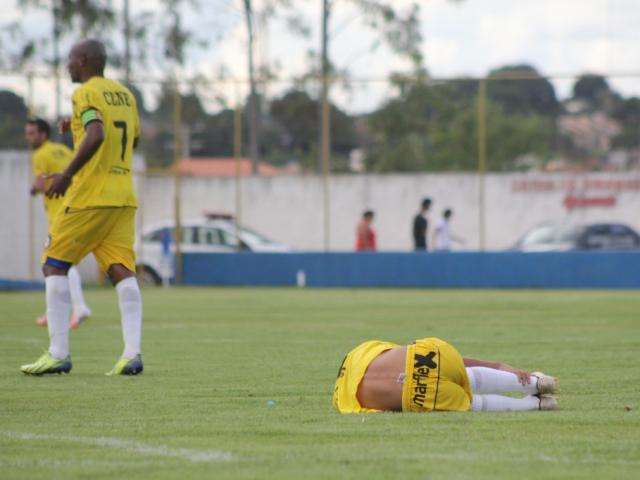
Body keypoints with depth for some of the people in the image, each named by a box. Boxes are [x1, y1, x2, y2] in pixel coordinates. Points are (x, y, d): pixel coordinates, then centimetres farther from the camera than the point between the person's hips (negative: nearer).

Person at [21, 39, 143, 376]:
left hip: (90, 196, -7)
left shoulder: (86, 94, -7)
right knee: (122, 271, -1)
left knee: (54, 265, 2)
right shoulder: (124, 94, 16)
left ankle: (58, 354, -3)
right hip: (124, 197, 7)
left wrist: (67, 174, -22)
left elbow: (96, 135, -24)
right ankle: (132, 354, -14)